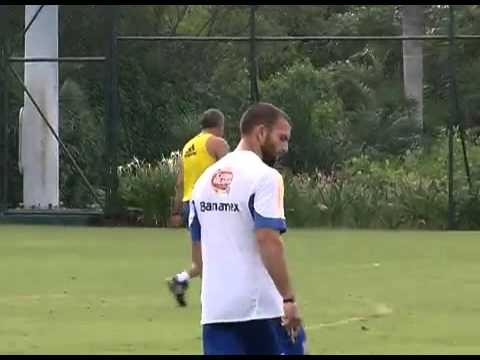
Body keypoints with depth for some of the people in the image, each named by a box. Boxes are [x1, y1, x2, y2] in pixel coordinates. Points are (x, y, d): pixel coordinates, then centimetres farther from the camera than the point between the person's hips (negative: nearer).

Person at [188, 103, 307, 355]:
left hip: (215, 307, 6)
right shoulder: (263, 176, -10)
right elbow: (269, 242, -20)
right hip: (263, 306, -6)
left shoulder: (206, 179, 13)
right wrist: (289, 298, -19)